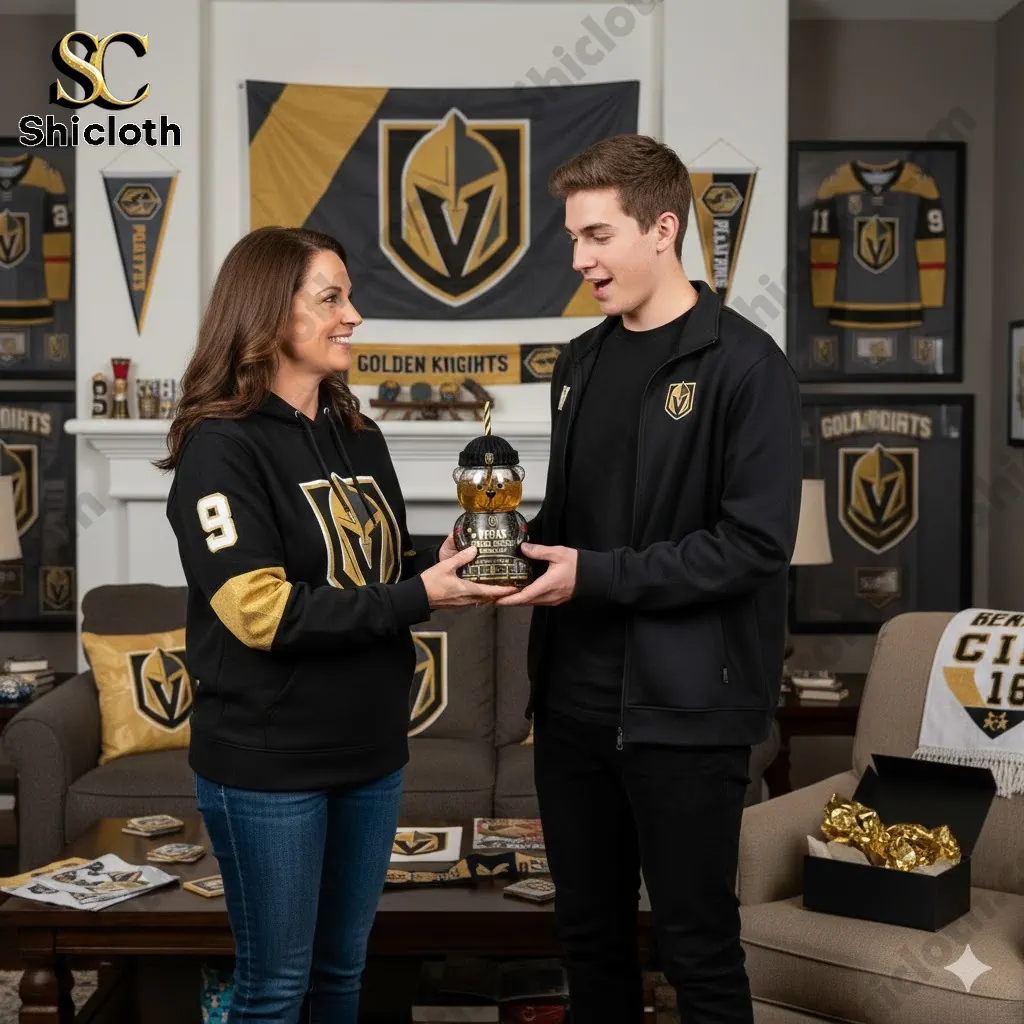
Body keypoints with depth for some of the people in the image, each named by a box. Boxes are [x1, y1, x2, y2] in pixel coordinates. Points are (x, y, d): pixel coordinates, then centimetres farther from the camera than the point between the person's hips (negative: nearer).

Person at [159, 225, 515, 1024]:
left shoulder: (360, 438, 9)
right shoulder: (222, 447, -13)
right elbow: (262, 611, -21)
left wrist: (441, 563, -4)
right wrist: (419, 597, -23)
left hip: (370, 747, 7)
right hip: (268, 761, -7)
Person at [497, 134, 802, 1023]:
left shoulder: (744, 365, -11)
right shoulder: (581, 364, 12)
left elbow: (756, 543, -18)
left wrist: (595, 576, -19)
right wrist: (518, 544, -2)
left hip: (684, 708, -7)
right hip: (573, 701, 7)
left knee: (698, 948, 6)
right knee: (589, 932, 18)